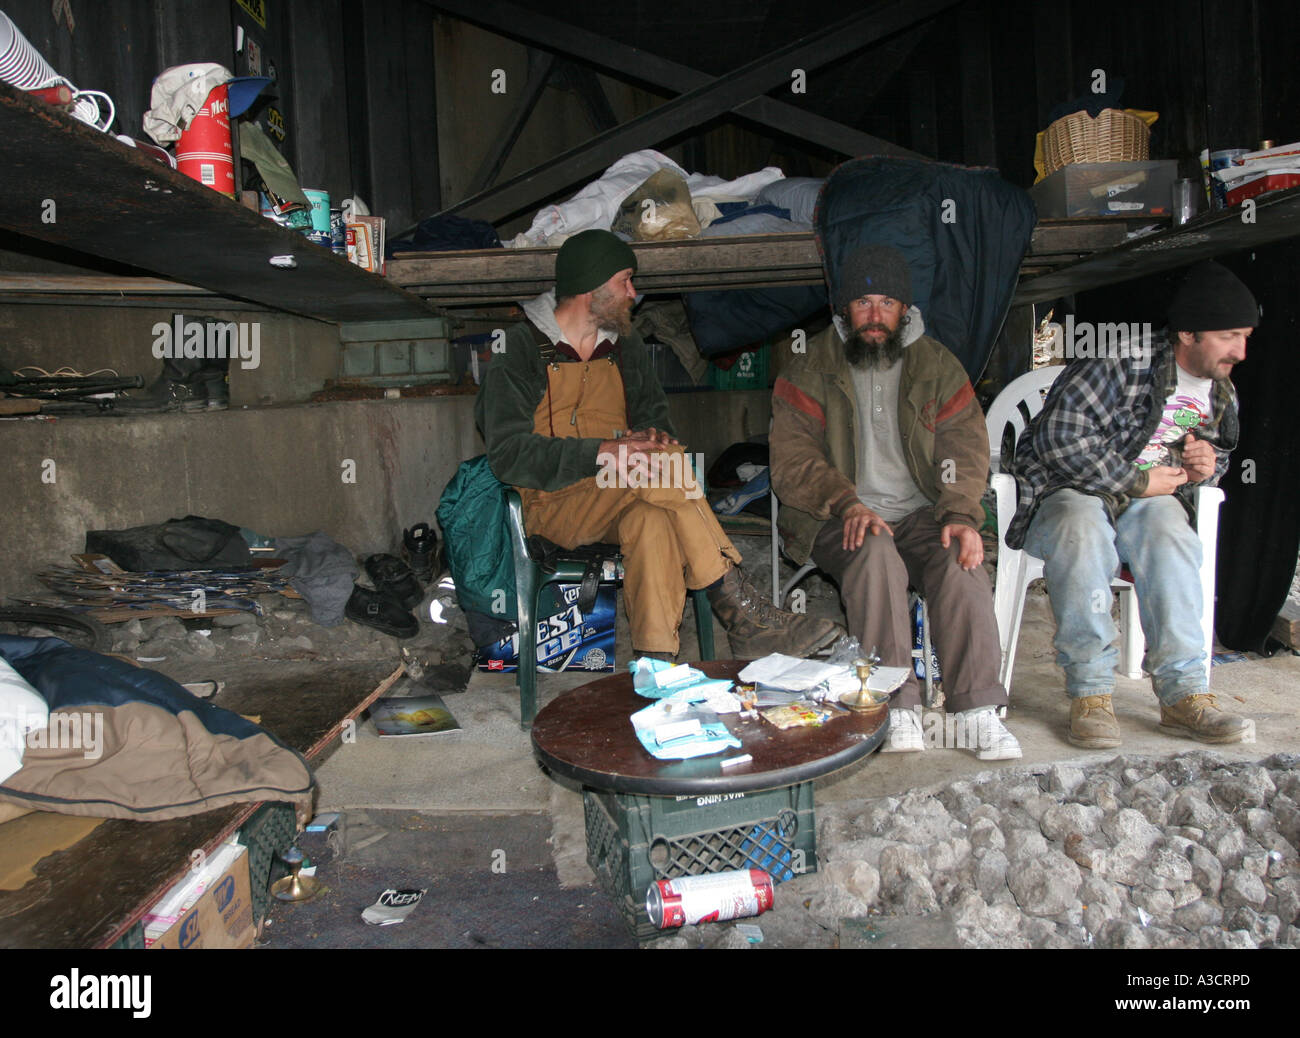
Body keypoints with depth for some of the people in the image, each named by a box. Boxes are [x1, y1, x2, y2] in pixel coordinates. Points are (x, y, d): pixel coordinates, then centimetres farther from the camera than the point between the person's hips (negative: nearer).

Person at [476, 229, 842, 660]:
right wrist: (604, 452, -26)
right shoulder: (520, 348, -4)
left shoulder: (624, 343, 14)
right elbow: (508, 454, -14)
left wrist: (653, 434, -6)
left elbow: (652, 411, 21)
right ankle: (742, 613, -28)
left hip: (619, 505, 5)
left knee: (653, 520, -33)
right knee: (666, 462, -30)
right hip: (551, 504, -4)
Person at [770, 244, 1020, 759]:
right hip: (838, 521, -2)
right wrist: (846, 504, -22)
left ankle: (978, 709, -23)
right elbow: (791, 460, -5)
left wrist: (961, 515, -16)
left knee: (960, 558, -28)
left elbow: (966, 449, 3)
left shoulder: (938, 365, 11)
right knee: (876, 554, -34)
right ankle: (898, 707, -29)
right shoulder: (810, 369, 5)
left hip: (921, 514, 2)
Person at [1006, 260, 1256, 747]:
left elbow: (1219, 451, 32)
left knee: (1169, 537, -32)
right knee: (1082, 531, -40)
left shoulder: (1222, 395, 12)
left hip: (1148, 498, 5)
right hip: (1068, 491, -5)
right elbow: (1061, 436, -24)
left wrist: (1207, 465, 5)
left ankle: (1184, 694, -28)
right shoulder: (1125, 365, -15)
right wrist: (1137, 481, -17)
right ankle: (1089, 691, -31)